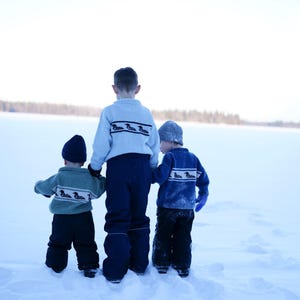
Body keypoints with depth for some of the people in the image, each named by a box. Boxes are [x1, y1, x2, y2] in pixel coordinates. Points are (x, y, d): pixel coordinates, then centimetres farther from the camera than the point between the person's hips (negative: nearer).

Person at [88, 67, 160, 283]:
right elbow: (155, 146, 11)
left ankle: (115, 271, 0)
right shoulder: (146, 113, 9)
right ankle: (139, 264, 21)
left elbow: (101, 145, -6)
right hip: (142, 167, 3)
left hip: (118, 166, -3)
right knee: (139, 216, 15)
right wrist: (152, 170, 23)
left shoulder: (109, 112, -2)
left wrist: (94, 168, 8)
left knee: (117, 219, 1)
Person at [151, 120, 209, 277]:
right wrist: (203, 195, 21)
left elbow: (159, 176, -20)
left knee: (162, 235, 9)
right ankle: (182, 267, 15)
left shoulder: (169, 157, -12)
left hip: (168, 206, -5)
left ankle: (161, 264, 13)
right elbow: (203, 179, 9)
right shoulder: (193, 158, 6)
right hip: (187, 207, 5)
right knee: (183, 237, 11)